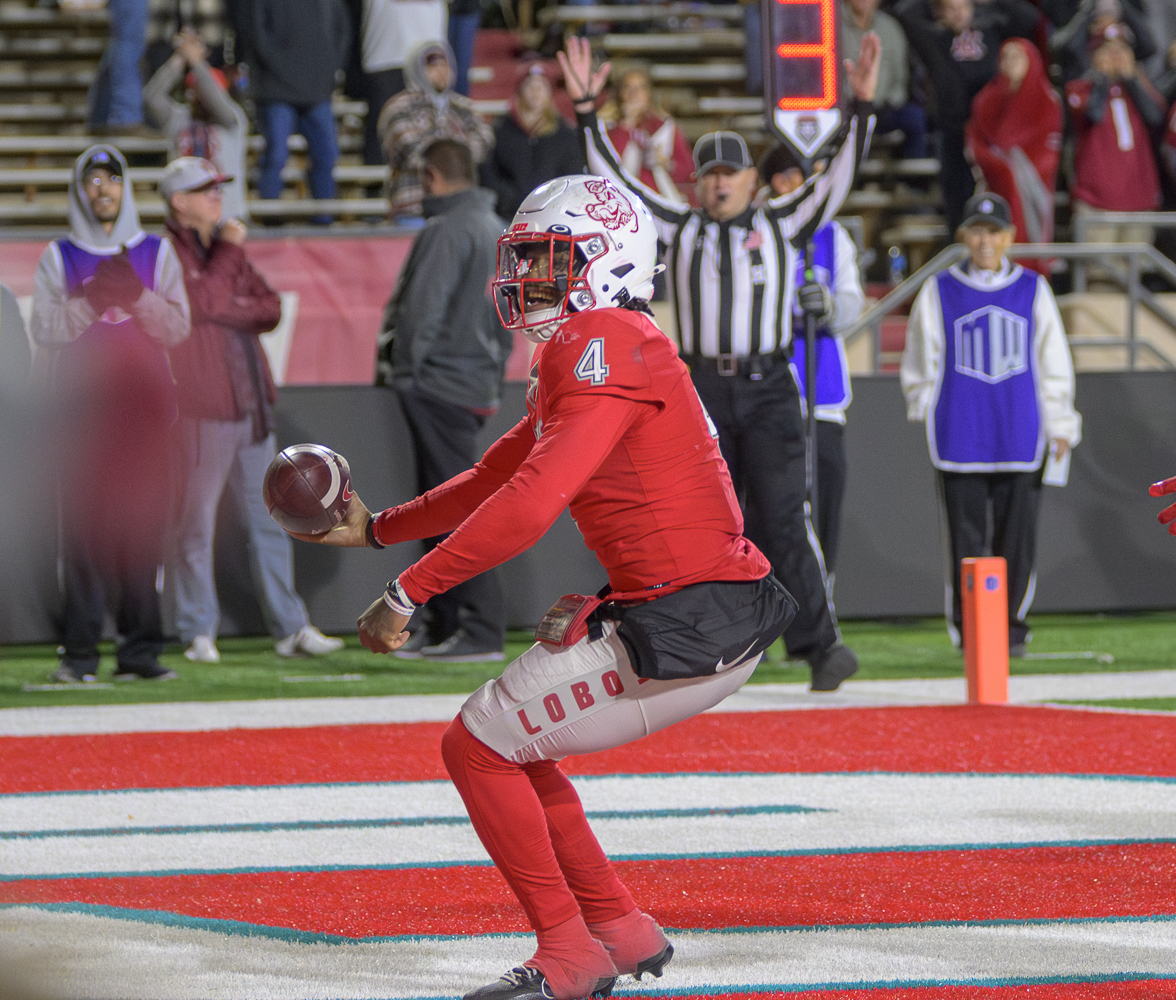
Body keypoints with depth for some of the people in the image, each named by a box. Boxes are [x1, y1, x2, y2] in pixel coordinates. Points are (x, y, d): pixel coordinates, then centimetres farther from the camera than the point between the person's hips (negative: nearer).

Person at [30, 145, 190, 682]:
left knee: (143, 521, -3)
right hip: (83, 404, -1)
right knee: (84, 522, -7)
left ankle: (140, 647, -1)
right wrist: (92, 301, -13)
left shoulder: (157, 254, 13)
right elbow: (43, 329, 0)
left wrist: (136, 296, -12)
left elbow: (177, 328, 4)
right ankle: (79, 651, -7)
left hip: (145, 401, 1)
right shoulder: (59, 257, 10)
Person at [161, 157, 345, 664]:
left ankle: (290, 627, 12)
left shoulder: (229, 249, 19)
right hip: (198, 407, -7)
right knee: (196, 521, -3)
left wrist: (231, 309, -7)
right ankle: (199, 632, 4)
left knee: (268, 518, 9)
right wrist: (228, 250, -11)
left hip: (249, 403, 7)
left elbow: (270, 307, 11)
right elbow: (201, 301, -20)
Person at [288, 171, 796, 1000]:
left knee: (479, 747, -1)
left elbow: (530, 505, -22)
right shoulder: (576, 356, 18)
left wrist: (407, 594, -17)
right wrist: (376, 529, 26)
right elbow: (495, 480, 29)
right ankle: (619, 930, 23)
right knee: (513, 744, 20)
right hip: (716, 620, 10)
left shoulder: (608, 344, -14)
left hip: (685, 630, -10)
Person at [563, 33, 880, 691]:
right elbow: (616, 181, 8)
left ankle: (820, 644, -8)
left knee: (781, 522, -10)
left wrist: (863, 105, -14)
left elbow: (839, 178, -2)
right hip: (702, 394, 3)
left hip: (769, 392, -2)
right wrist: (587, 109, 1)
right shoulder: (680, 228, 12)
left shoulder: (783, 225, 7)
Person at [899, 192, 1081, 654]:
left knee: (1017, 534, 0)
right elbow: (920, 366, 12)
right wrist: (931, 413, 4)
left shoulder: (1032, 290, 9)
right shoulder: (939, 292, 6)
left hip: (1020, 438, 1)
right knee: (966, 535, -2)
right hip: (958, 438, -1)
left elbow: (1053, 363, 11)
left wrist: (1059, 428, 7)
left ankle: (1010, 626, 10)